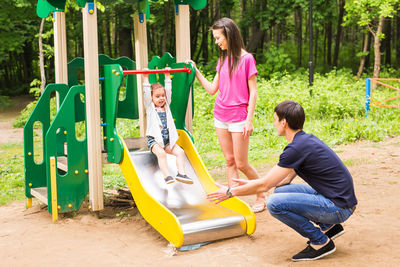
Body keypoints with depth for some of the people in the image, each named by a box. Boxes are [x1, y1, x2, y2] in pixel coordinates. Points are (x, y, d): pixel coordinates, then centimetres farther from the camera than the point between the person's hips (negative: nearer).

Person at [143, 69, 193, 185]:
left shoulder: (166, 105, 18)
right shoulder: (150, 107, 7)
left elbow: (168, 90, 16)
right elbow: (146, 92, -2)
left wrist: (167, 76, 17)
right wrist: (145, 77, -5)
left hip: (168, 139, 5)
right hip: (154, 140, -5)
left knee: (180, 151, -14)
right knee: (161, 153, -30)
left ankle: (181, 173, -17)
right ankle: (167, 176, -36)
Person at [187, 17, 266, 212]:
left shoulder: (246, 59, -7)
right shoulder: (222, 60, 11)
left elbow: (253, 92, -8)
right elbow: (212, 89, 12)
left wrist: (249, 119, -12)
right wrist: (196, 71, 10)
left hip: (238, 117, -6)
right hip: (221, 116, 6)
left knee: (241, 164, -1)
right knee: (230, 162, 8)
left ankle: (261, 196, 18)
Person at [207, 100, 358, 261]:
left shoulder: (297, 148, -19)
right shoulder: (307, 139, 10)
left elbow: (264, 185, -14)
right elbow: (287, 178, 20)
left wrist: (230, 192, -2)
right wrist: (250, 183, 23)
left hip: (339, 207, -10)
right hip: (332, 196, 10)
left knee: (275, 203, -17)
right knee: (280, 190, 14)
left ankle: (320, 242, -4)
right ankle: (329, 226, 17)